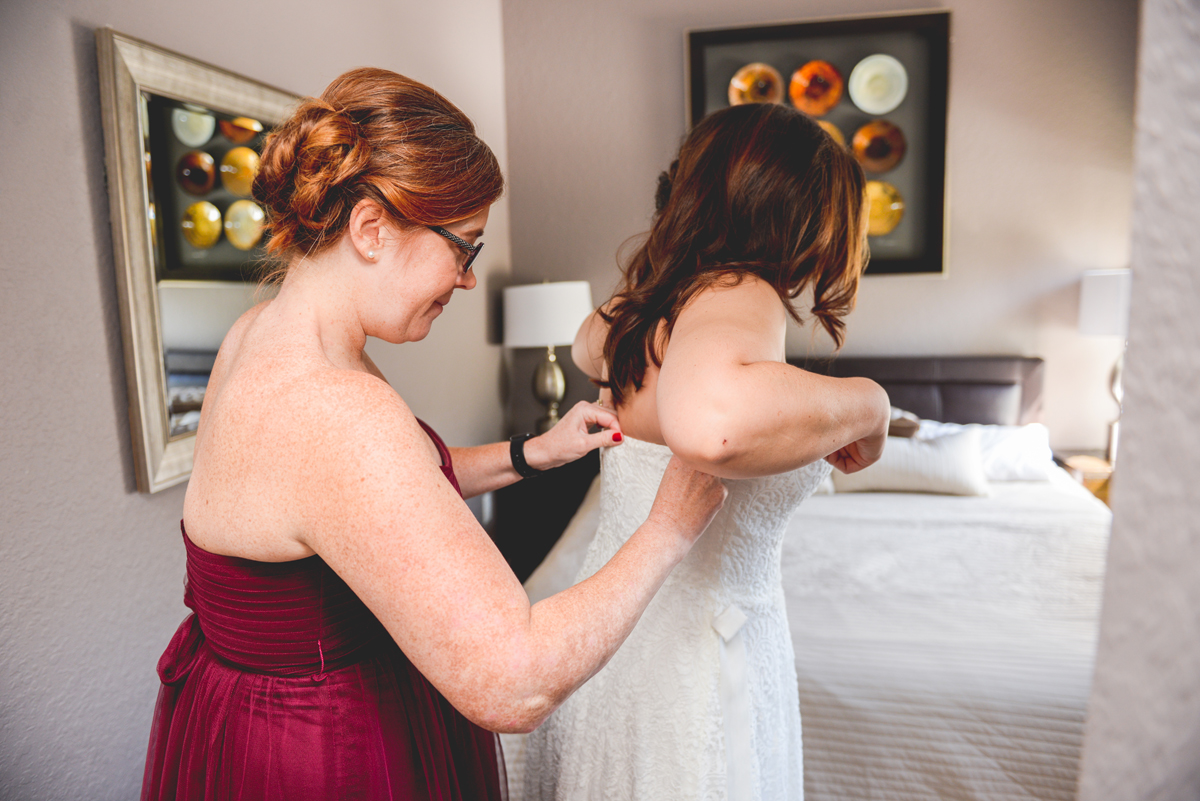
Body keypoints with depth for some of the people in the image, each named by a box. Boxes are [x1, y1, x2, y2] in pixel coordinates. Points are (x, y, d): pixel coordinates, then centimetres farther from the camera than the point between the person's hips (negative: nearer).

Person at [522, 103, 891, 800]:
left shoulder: (643, 303, 2)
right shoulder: (738, 297, -23)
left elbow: (588, 346, 26)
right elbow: (710, 420, -47)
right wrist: (865, 403, -29)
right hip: (690, 659, -8)